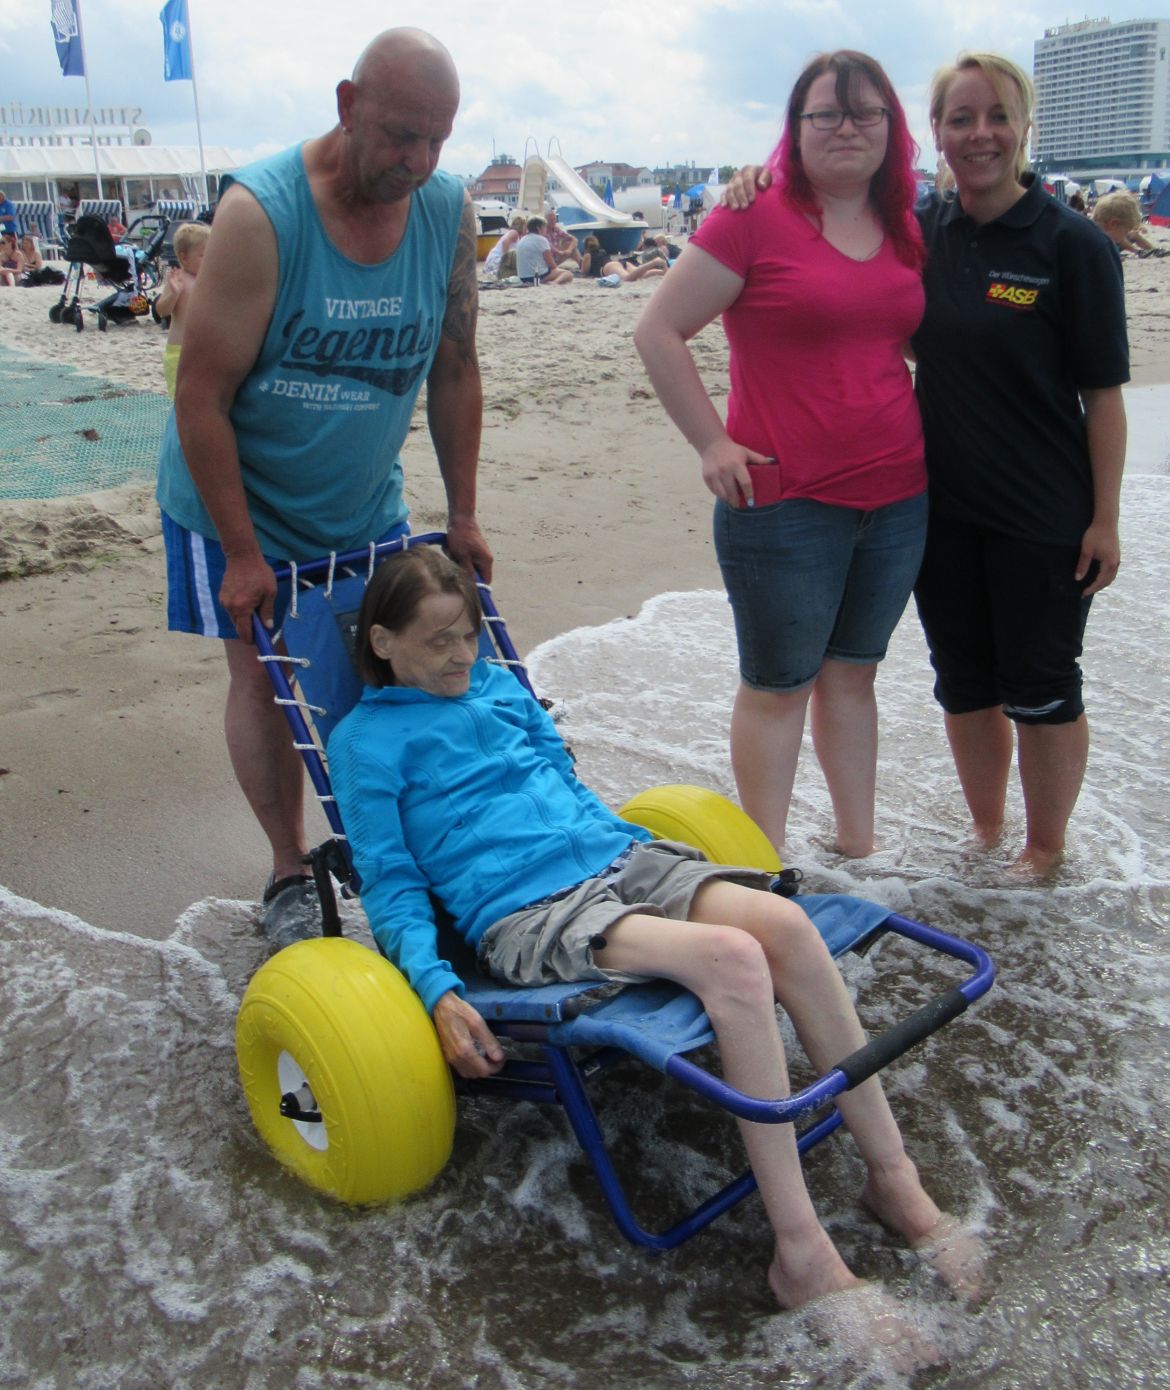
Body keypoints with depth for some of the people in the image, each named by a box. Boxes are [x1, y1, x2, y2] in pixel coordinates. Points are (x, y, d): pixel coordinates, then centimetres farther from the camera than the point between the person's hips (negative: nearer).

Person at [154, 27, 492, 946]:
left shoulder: (449, 211, -10)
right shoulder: (260, 212, -25)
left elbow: (455, 370, 0)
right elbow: (201, 395, -22)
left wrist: (462, 515, 1)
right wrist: (242, 553, -20)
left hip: (365, 503, 4)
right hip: (239, 499, -4)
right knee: (262, 672, 1)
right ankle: (289, 875, 17)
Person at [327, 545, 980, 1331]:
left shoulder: (500, 685, 22)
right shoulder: (365, 739, 6)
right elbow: (391, 884, 1)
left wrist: (633, 843, 22)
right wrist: (438, 991, -12)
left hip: (619, 859, 6)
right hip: (527, 912, -6)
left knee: (785, 924, -23)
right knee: (733, 959, -31)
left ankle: (896, 1180, -10)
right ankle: (803, 1256, -25)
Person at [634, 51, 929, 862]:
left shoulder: (907, 233, 10)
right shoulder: (756, 218, -8)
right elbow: (659, 332, -9)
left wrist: (915, 436, 12)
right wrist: (713, 444, -11)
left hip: (898, 500, 6)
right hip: (785, 502, -6)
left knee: (853, 673, 17)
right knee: (779, 684, 5)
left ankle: (860, 847, 32)